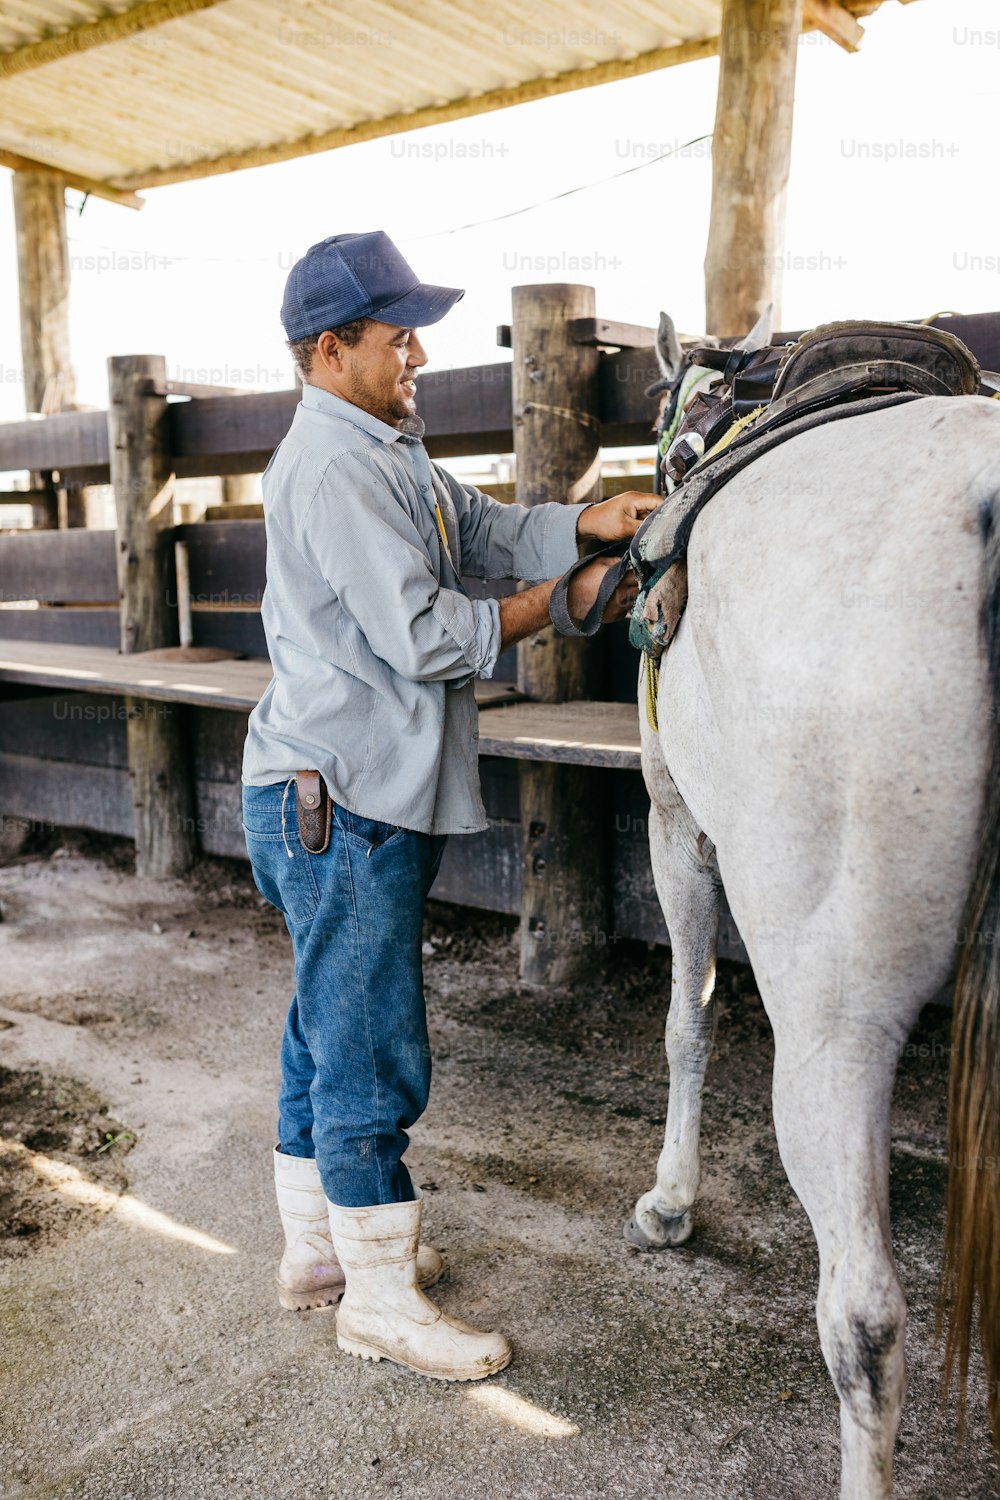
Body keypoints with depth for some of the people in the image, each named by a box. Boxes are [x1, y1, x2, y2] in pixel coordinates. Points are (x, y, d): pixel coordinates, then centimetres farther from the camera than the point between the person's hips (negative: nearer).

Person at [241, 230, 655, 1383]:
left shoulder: (385, 452, 17)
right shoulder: (335, 469, -17)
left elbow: (485, 531, 13)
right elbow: (425, 637, -21)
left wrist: (587, 522, -4)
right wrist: (570, 601, -12)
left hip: (351, 799, 11)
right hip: (341, 808, -11)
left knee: (331, 1029, 19)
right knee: (374, 1051, 0)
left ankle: (318, 1244, 35)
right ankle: (380, 1297, 16)